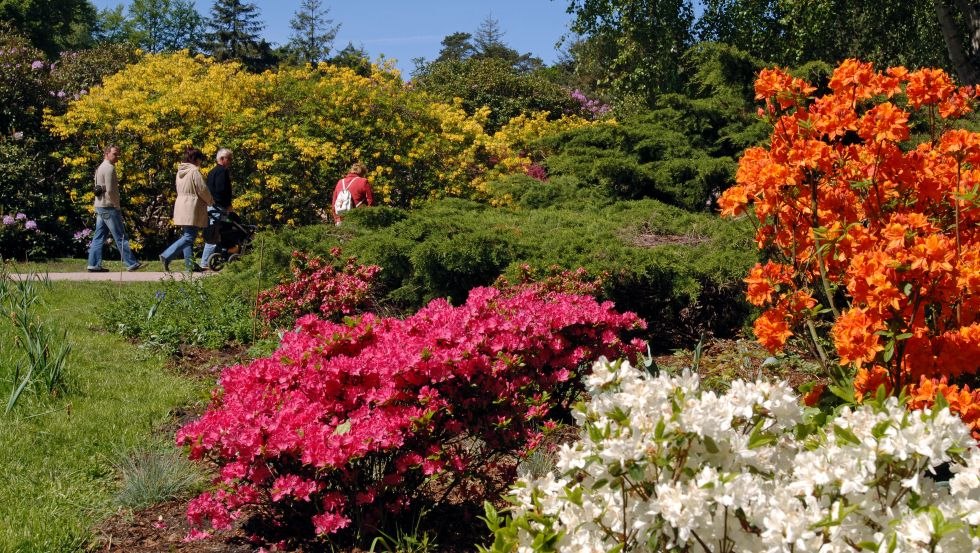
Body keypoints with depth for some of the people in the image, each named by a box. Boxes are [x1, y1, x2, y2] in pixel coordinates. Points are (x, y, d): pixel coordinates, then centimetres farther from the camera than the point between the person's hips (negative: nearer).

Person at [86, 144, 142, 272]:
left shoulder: (101, 168, 18)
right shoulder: (109, 168, -13)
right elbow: (110, 190, -19)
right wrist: (117, 206, -10)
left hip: (99, 207, 10)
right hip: (109, 207, -10)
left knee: (99, 236, 8)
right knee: (120, 237, -6)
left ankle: (94, 264, 8)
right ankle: (131, 263, -4)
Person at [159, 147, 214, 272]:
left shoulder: (180, 172, 14)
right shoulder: (194, 171, -12)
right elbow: (202, 190, -13)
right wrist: (210, 201, 7)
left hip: (181, 205, 9)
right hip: (191, 208, -9)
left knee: (186, 235, 11)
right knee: (189, 236, -8)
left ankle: (190, 264, 12)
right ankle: (166, 256, -16)